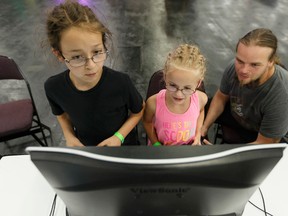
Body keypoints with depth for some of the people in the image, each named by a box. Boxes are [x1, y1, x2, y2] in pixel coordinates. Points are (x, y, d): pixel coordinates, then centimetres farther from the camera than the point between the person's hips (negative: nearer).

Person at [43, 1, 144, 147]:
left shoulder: (121, 82, -29)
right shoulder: (53, 87, -21)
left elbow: (138, 111, -11)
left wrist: (119, 137, -21)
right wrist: (69, 136, -14)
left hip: (122, 146, -2)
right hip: (84, 147, 2)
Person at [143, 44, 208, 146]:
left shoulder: (201, 98, -17)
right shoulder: (154, 102, -24)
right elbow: (147, 121, -2)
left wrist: (198, 133, 0)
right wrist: (156, 144, -8)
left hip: (189, 149, 2)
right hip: (160, 149, -1)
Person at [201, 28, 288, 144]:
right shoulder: (235, 67, -27)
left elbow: (264, 145, -29)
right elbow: (221, 97, -7)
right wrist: (204, 127, -11)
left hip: (262, 135, -4)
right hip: (235, 113, 4)